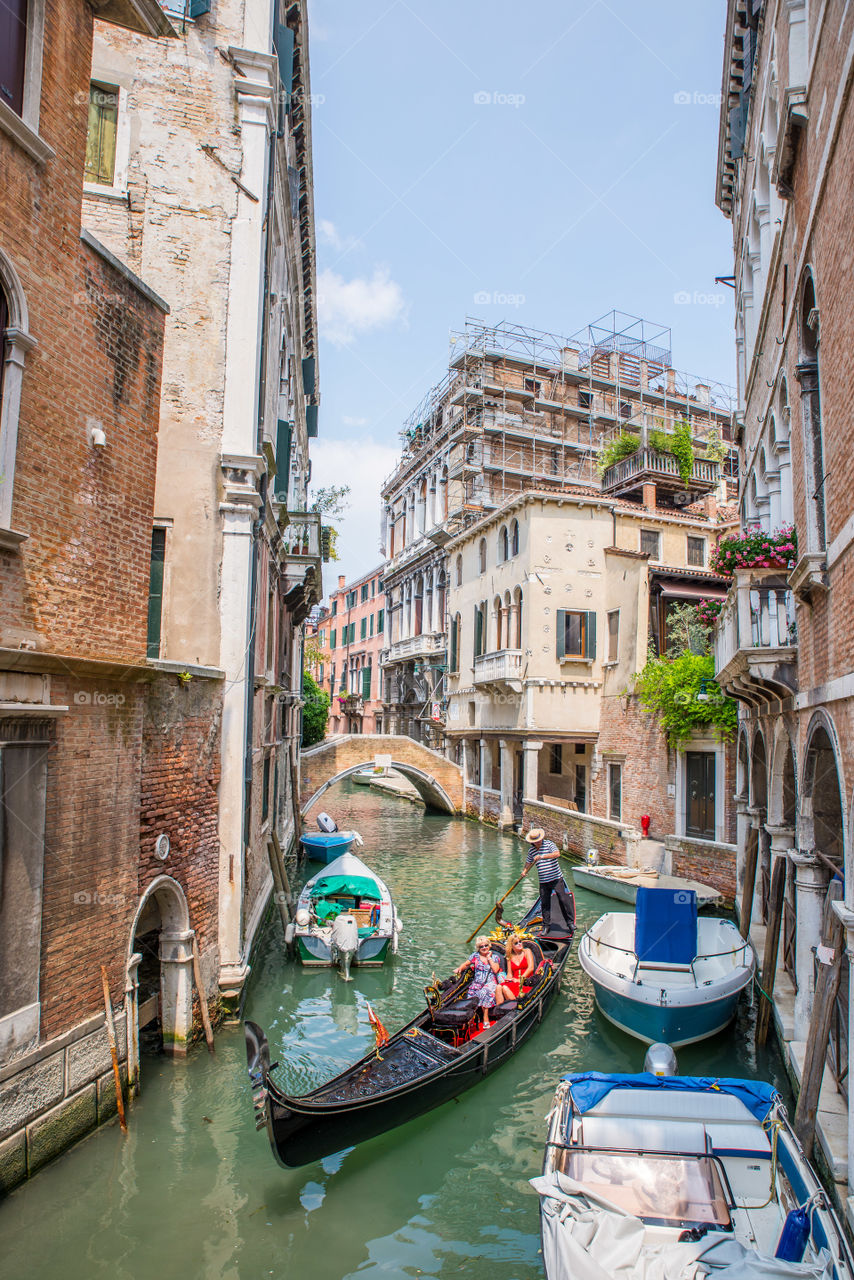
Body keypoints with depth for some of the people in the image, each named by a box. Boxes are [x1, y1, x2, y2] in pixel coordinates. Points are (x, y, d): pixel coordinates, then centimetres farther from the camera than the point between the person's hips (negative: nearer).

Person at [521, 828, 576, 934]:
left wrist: (542, 856, -28)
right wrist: (525, 870, 4)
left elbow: (556, 854, -24)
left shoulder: (549, 844, -7)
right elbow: (528, 862, 22)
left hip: (556, 878, -4)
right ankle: (546, 925, 17)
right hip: (543, 881, 4)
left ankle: (570, 922, 8)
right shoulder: (531, 850, 7)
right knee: (544, 903, 6)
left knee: (563, 899, -4)